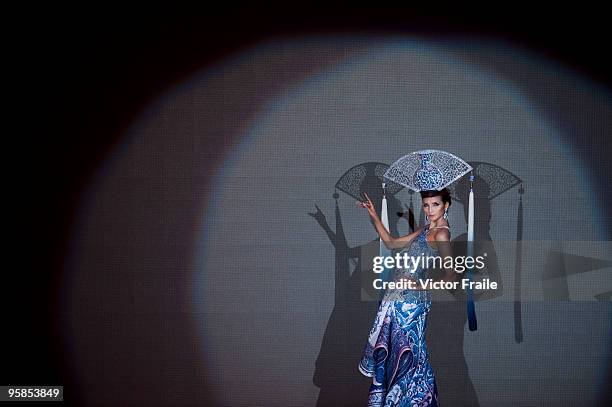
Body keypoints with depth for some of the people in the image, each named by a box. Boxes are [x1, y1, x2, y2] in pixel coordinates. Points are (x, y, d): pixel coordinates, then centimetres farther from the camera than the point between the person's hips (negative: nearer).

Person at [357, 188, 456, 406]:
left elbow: (450, 275, -17)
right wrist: (374, 217, 11)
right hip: (399, 296, 9)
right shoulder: (426, 229, 12)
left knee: (406, 349, 2)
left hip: (411, 299, -9)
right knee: (388, 345, 18)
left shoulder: (441, 234, -15)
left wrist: (420, 286, -14)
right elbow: (391, 243, 16)